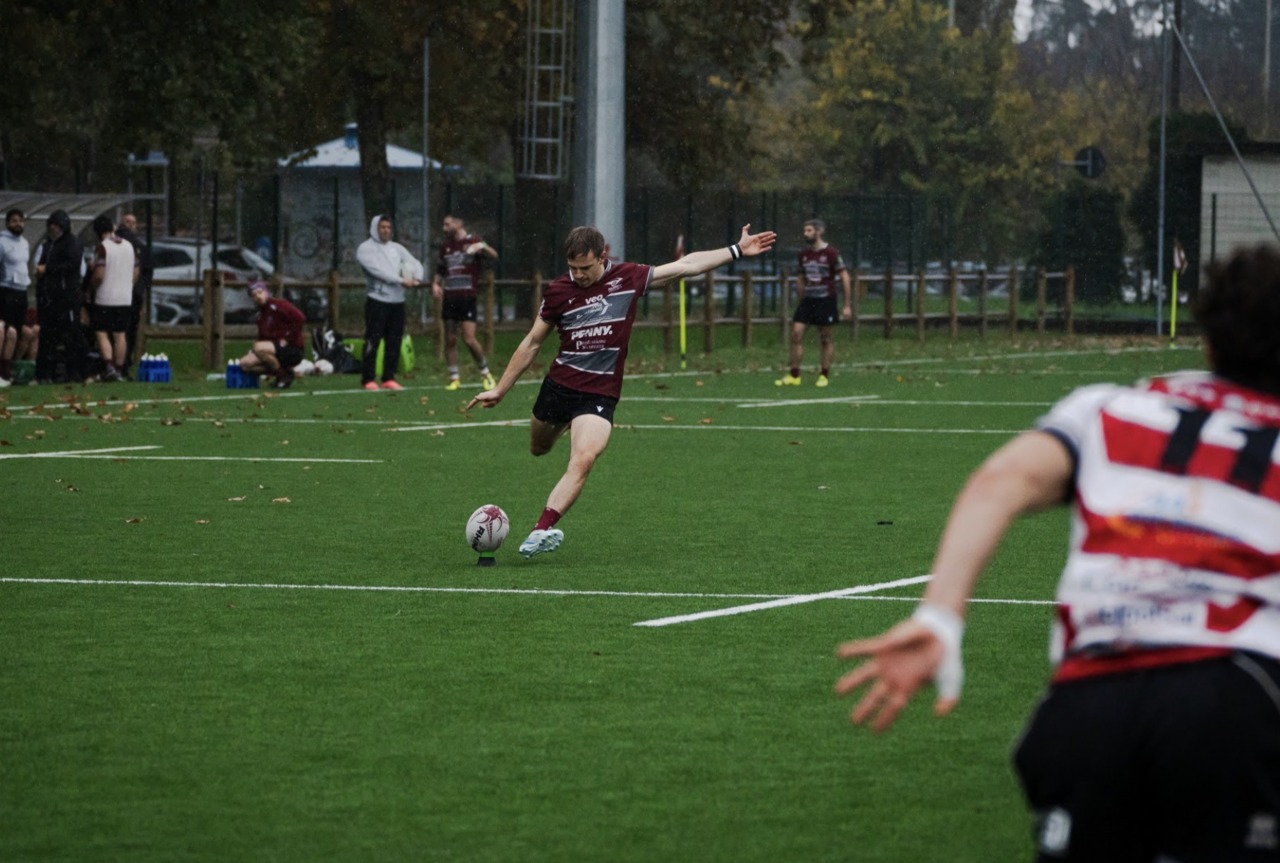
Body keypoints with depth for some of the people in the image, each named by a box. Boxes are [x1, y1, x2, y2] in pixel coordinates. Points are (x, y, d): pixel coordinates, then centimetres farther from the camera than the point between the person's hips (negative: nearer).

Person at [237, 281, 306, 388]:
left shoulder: (278, 305, -9)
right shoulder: (261, 314, 15)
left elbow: (300, 318, -22)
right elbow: (263, 338, 19)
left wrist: (287, 339, -18)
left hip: (293, 350, -8)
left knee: (259, 348, -32)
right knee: (245, 364, -4)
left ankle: (284, 375, -14)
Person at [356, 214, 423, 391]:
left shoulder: (397, 248, 18)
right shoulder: (366, 248, 0)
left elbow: (414, 263, 10)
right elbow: (377, 269, -15)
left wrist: (417, 278, -13)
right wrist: (400, 280, -20)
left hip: (398, 301, 6)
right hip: (377, 300, -6)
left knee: (394, 341, 6)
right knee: (373, 341, -8)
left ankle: (388, 378, 12)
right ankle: (368, 379, -6)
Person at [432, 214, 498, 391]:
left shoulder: (473, 242, -2)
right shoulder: (446, 246, 14)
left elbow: (494, 255, -15)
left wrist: (482, 247, -34)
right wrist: (436, 283, 7)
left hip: (467, 297, -5)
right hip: (449, 297, 5)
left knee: (469, 339, -11)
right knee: (450, 340, 4)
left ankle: (485, 374, 6)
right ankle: (454, 378, 13)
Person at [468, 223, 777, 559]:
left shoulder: (628, 277, -4)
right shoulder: (558, 291, -4)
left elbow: (684, 265, 6)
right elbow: (532, 344, 7)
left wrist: (737, 250, 6)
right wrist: (500, 390, 8)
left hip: (600, 393, -2)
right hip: (558, 385, 2)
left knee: (582, 460, -23)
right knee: (538, 449, 21)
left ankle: (543, 528, -30)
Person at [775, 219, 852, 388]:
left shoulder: (831, 253, -8)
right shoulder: (804, 254, 9)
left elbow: (845, 278, -7)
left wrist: (847, 305, -11)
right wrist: (798, 303, 17)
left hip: (825, 299, -5)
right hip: (807, 300, 5)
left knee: (825, 338, 1)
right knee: (796, 333, -6)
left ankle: (824, 375, 11)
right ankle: (794, 375, -2)